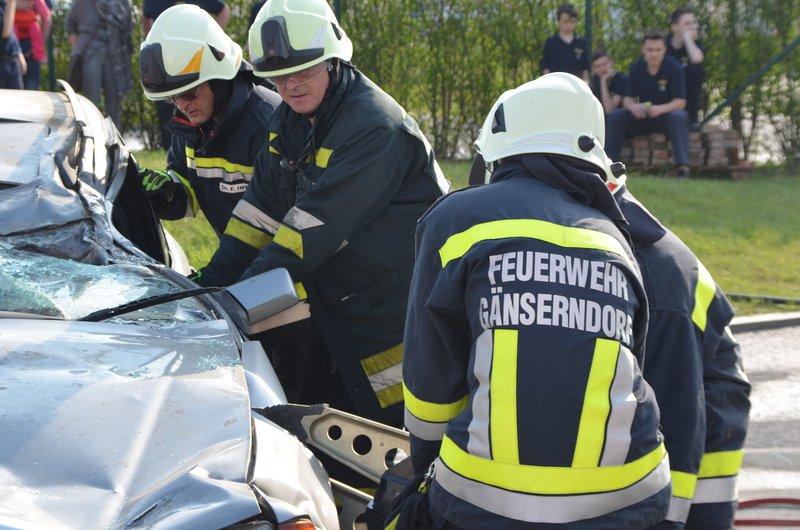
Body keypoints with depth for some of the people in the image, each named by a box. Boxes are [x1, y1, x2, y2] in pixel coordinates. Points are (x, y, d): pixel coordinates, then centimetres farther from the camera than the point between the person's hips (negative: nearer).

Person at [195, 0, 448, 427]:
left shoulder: (375, 126, -23)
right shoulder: (289, 121, 6)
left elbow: (319, 224, -28)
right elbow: (261, 208, 5)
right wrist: (214, 280, -5)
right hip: (333, 299, 9)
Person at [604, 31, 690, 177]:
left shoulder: (674, 68, -13)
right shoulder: (636, 68, -2)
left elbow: (680, 102, -17)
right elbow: (627, 98, -2)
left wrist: (659, 109, -37)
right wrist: (633, 107, -28)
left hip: (667, 115, -3)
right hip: (642, 116, 4)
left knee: (678, 117, -36)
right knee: (615, 116, -19)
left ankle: (683, 168, -42)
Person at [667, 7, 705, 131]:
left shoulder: (695, 44, -9)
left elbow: (697, 59, -34)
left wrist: (687, 37, -25)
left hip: (687, 96, -1)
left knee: (694, 68, -27)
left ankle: (692, 117, -17)